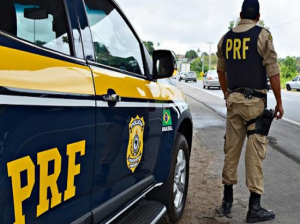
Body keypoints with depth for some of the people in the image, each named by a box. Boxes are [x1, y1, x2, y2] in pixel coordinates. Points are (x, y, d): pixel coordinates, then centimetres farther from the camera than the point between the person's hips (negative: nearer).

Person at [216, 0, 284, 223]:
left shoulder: (225, 38, 11)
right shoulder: (262, 35, -6)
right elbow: (273, 72, -8)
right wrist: (279, 103, -1)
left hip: (233, 100, 5)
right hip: (255, 101, -5)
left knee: (231, 148, 11)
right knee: (255, 151, -2)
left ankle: (227, 198, 19)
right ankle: (254, 206, 1)